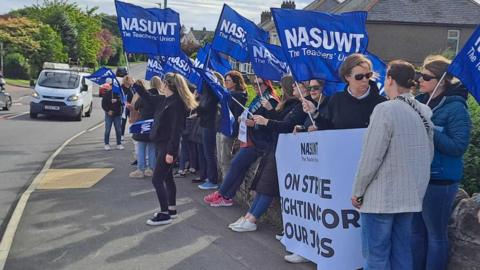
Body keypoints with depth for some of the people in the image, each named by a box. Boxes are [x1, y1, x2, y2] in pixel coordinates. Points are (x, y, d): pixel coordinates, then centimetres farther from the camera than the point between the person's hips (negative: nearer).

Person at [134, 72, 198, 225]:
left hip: (168, 146, -10)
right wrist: (134, 85, 29)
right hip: (162, 144, 10)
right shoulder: (164, 99, 8)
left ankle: (165, 214, 0)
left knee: (157, 179, -7)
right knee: (167, 177, 17)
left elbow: (176, 130, -23)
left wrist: (171, 151, -25)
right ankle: (172, 209, 29)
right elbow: (149, 98, 27)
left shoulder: (176, 104, -20)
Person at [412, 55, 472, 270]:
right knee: (416, 232, 16)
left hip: (439, 181, -6)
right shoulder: (420, 101, 7)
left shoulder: (455, 108, -11)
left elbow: (458, 146, -17)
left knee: (436, 235, 6)